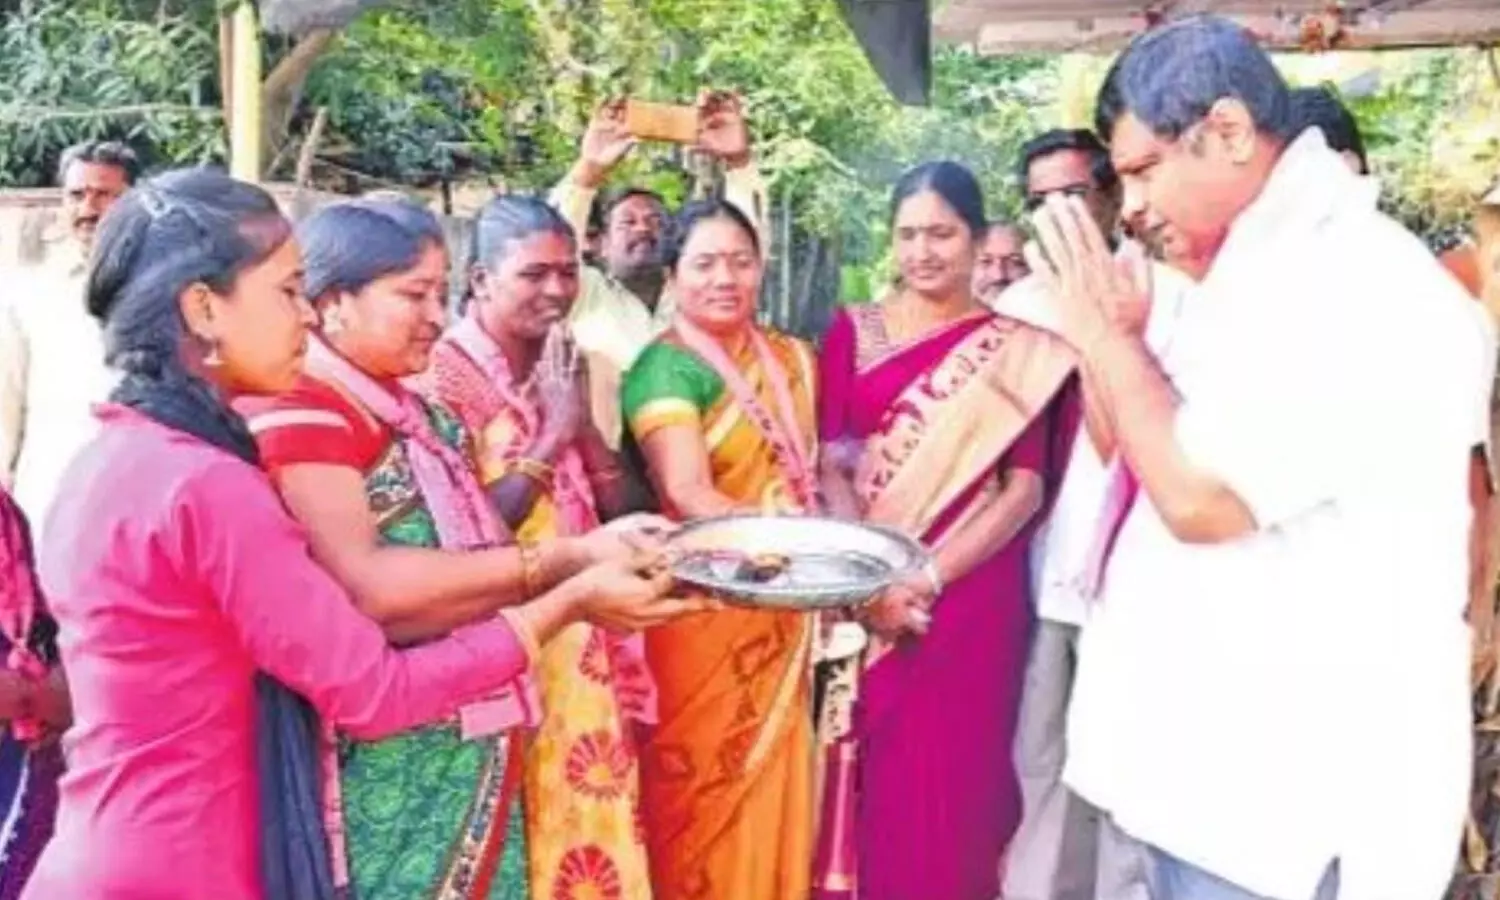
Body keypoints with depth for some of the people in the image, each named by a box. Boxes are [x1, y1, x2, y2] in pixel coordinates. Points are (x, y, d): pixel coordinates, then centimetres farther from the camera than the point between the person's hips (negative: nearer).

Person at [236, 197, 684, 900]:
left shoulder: (416, 415, 14)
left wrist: (603, 550, -4)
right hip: (385, 764, -8)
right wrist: (562, 560, -28)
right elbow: (363, 586, -27)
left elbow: (460, 546, 11)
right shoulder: (298, 417, -14)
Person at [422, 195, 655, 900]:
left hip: (581, 650, 7)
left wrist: (583, 419, -7)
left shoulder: (562, 370, 9)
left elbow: (617, 505, 7)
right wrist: (553, 434, -17)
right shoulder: (447, 372, -13)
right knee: (526, 840, 4)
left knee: (592, 819, 15)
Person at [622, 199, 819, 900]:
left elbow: (813, 472, 16)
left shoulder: (790, 358, 9)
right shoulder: (665, 369, -11)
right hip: (701, 611, -6)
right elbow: (690, 498, -21)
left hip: (781, 614, 6)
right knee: (703, 797, 5)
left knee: (772, 789, 14)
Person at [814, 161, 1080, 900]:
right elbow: (830, 464, 1)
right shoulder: (853, 331, 8)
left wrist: (926, 578, -14)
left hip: (970, 599, -1)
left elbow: (1026, 487, -4)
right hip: (863, 595, 2)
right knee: (864, 780, 6)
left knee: (947, 786, 3)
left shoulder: (1020, 350, 3)